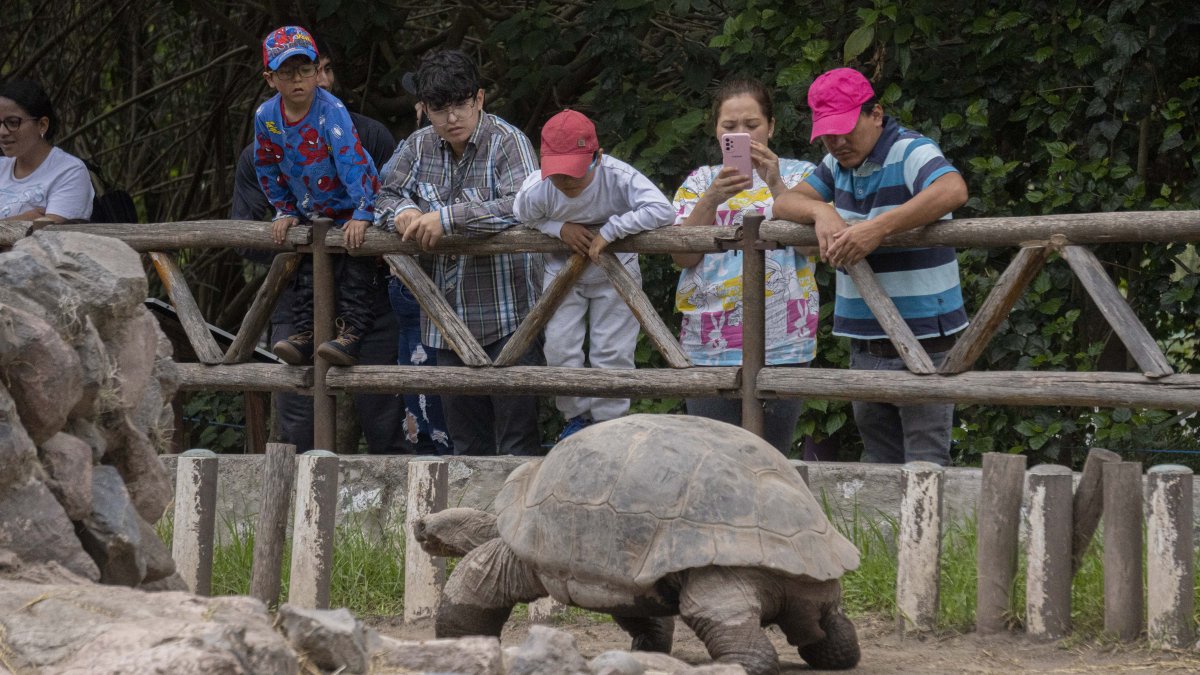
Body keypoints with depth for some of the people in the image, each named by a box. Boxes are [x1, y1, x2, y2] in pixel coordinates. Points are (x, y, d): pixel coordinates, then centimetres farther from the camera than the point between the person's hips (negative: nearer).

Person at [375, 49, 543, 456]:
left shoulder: (507, 142, -10)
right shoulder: (420, 147, 8)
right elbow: (383, 192, 16)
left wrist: (447, 218, -26)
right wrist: (400, 211, -9)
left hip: (506, 314, -6)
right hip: (448, 315, 6)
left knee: (517, 435, -7)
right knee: (465, 436, 13)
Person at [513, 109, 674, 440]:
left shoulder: (619, 177, -36)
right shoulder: (536, 191, -29)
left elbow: (663, 211, -44)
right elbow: (519, 220, -6)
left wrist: (610, 231, -41)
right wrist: (559, 228, -25)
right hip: (563, 270, 2)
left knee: (612, 351, 0)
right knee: (560, 349, 0)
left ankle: (608, 422, 16)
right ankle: (577, 416, 21)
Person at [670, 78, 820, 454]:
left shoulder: (798, 176, 9)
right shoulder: (700, 182, 13)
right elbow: (683, 256, -1)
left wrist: (774, 185, -17)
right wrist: (712, 199, -15)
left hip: (781, 342, -1)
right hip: (709, 346, 1)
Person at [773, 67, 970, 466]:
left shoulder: (910, 153, -14)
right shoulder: (838, 164, 13)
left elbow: (952, 190, -33)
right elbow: (785, 203, 10)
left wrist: (878, 228, -39)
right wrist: (822, 211, -13)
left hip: (923, 340, -8)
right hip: (866, 340, 8)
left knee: (925, 463, -9)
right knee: (878, 460, 12)